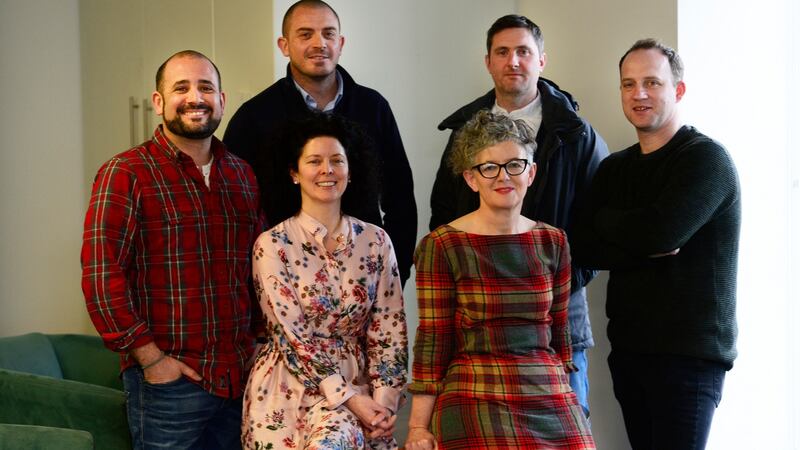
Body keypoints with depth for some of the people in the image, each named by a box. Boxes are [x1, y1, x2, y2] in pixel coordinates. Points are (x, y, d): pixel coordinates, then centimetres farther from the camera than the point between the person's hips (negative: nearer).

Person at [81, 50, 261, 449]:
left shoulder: (242, 175, 11)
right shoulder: (125, 173, -7)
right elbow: (101, 276, -13)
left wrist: (261, 343, 9)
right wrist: (150, 358, -15)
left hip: (241, 376, 5)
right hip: (169, 381, -5)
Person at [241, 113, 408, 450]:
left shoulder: (376, 242, 4)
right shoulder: (272, 245, -5)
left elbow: (389, 330, 4)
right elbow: (291, 335, -10)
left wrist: (384, 400, -9)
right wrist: (350, 398, -15)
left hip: (357, 383, 2)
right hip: (291, 388, -2)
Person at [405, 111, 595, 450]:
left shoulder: (552, 242, 9)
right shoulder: (442, 246, -3)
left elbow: (559, 332, 15)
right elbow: (432, 340, -4)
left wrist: (566, 405, 15)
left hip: (551, 401, 4)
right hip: (476, 404, -4)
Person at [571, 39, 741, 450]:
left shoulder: (706, 158, -8)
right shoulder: (614, 168, 13)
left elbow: (660, 231, -23)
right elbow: (584, 248, 1)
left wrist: (606, 219, -3)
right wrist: (647, 250, -15)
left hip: (689, 352, -6)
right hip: (628, 346, 6)